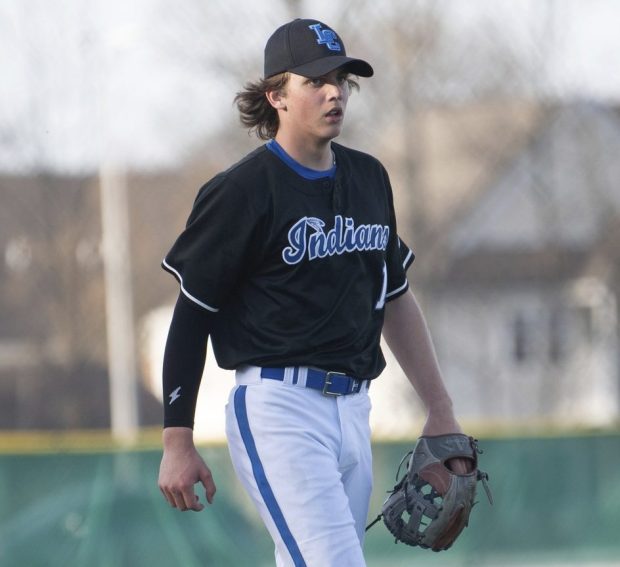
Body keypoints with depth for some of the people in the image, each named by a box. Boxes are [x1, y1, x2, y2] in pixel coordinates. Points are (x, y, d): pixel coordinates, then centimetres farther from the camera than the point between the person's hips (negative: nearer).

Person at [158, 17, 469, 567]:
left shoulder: (368, 178, 14)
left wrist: (440, 410, 22)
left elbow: (395, 298, 24)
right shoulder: (242, 191, -7)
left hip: (353, 412, 7)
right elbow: (189, 317, -5)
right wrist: (177, 443, -9)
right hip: (278, 411, -7)